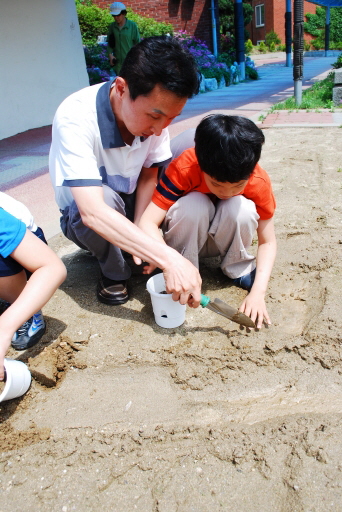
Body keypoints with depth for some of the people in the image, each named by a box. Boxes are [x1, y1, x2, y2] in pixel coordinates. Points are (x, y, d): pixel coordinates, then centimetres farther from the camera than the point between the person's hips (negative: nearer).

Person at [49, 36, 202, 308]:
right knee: (106, 195, -38)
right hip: (84, 219, -4)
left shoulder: (154, 109, -18)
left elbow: (149, 175, -7)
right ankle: (114, 273, -8)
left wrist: (140, 230, -24)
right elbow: (93, 212, -42)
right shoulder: (76, 118, -32)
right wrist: (169, 259, -49)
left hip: (132, 209, 5)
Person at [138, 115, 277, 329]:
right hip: (187, 237, -1)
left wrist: (258, 292, -31)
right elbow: (147, 222, -36)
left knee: (243, 209, -32)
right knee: (192, 205, -36)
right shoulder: (184, 168, -31)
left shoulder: (259, 182, -24)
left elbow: (268, 242, -17)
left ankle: (239, 269, -7)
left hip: (224, 237, 2)